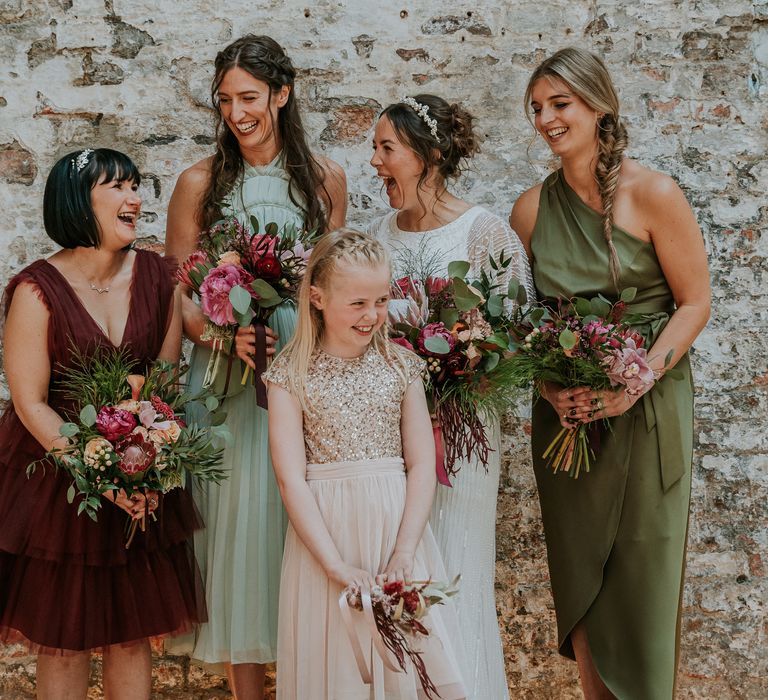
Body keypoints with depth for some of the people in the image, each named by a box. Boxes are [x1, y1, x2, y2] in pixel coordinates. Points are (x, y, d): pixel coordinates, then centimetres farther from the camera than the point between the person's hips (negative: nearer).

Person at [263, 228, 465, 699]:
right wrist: (337, 566, -16)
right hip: (324, 530, -2)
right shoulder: (291, 374, -3)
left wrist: (403, 554, -12)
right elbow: (291, 478, -9)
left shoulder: (401, 365, 4)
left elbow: (422, 464, 0)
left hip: (398, 524, 2)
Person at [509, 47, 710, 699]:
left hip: (648, 408, -3)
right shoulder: (532, 209, 1)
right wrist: (552, 387, -9)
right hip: (567, 413, 4)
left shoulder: (653, 194, -11)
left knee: (643, 576, 4)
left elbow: (695, 302, -8)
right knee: (578, 574, 12)